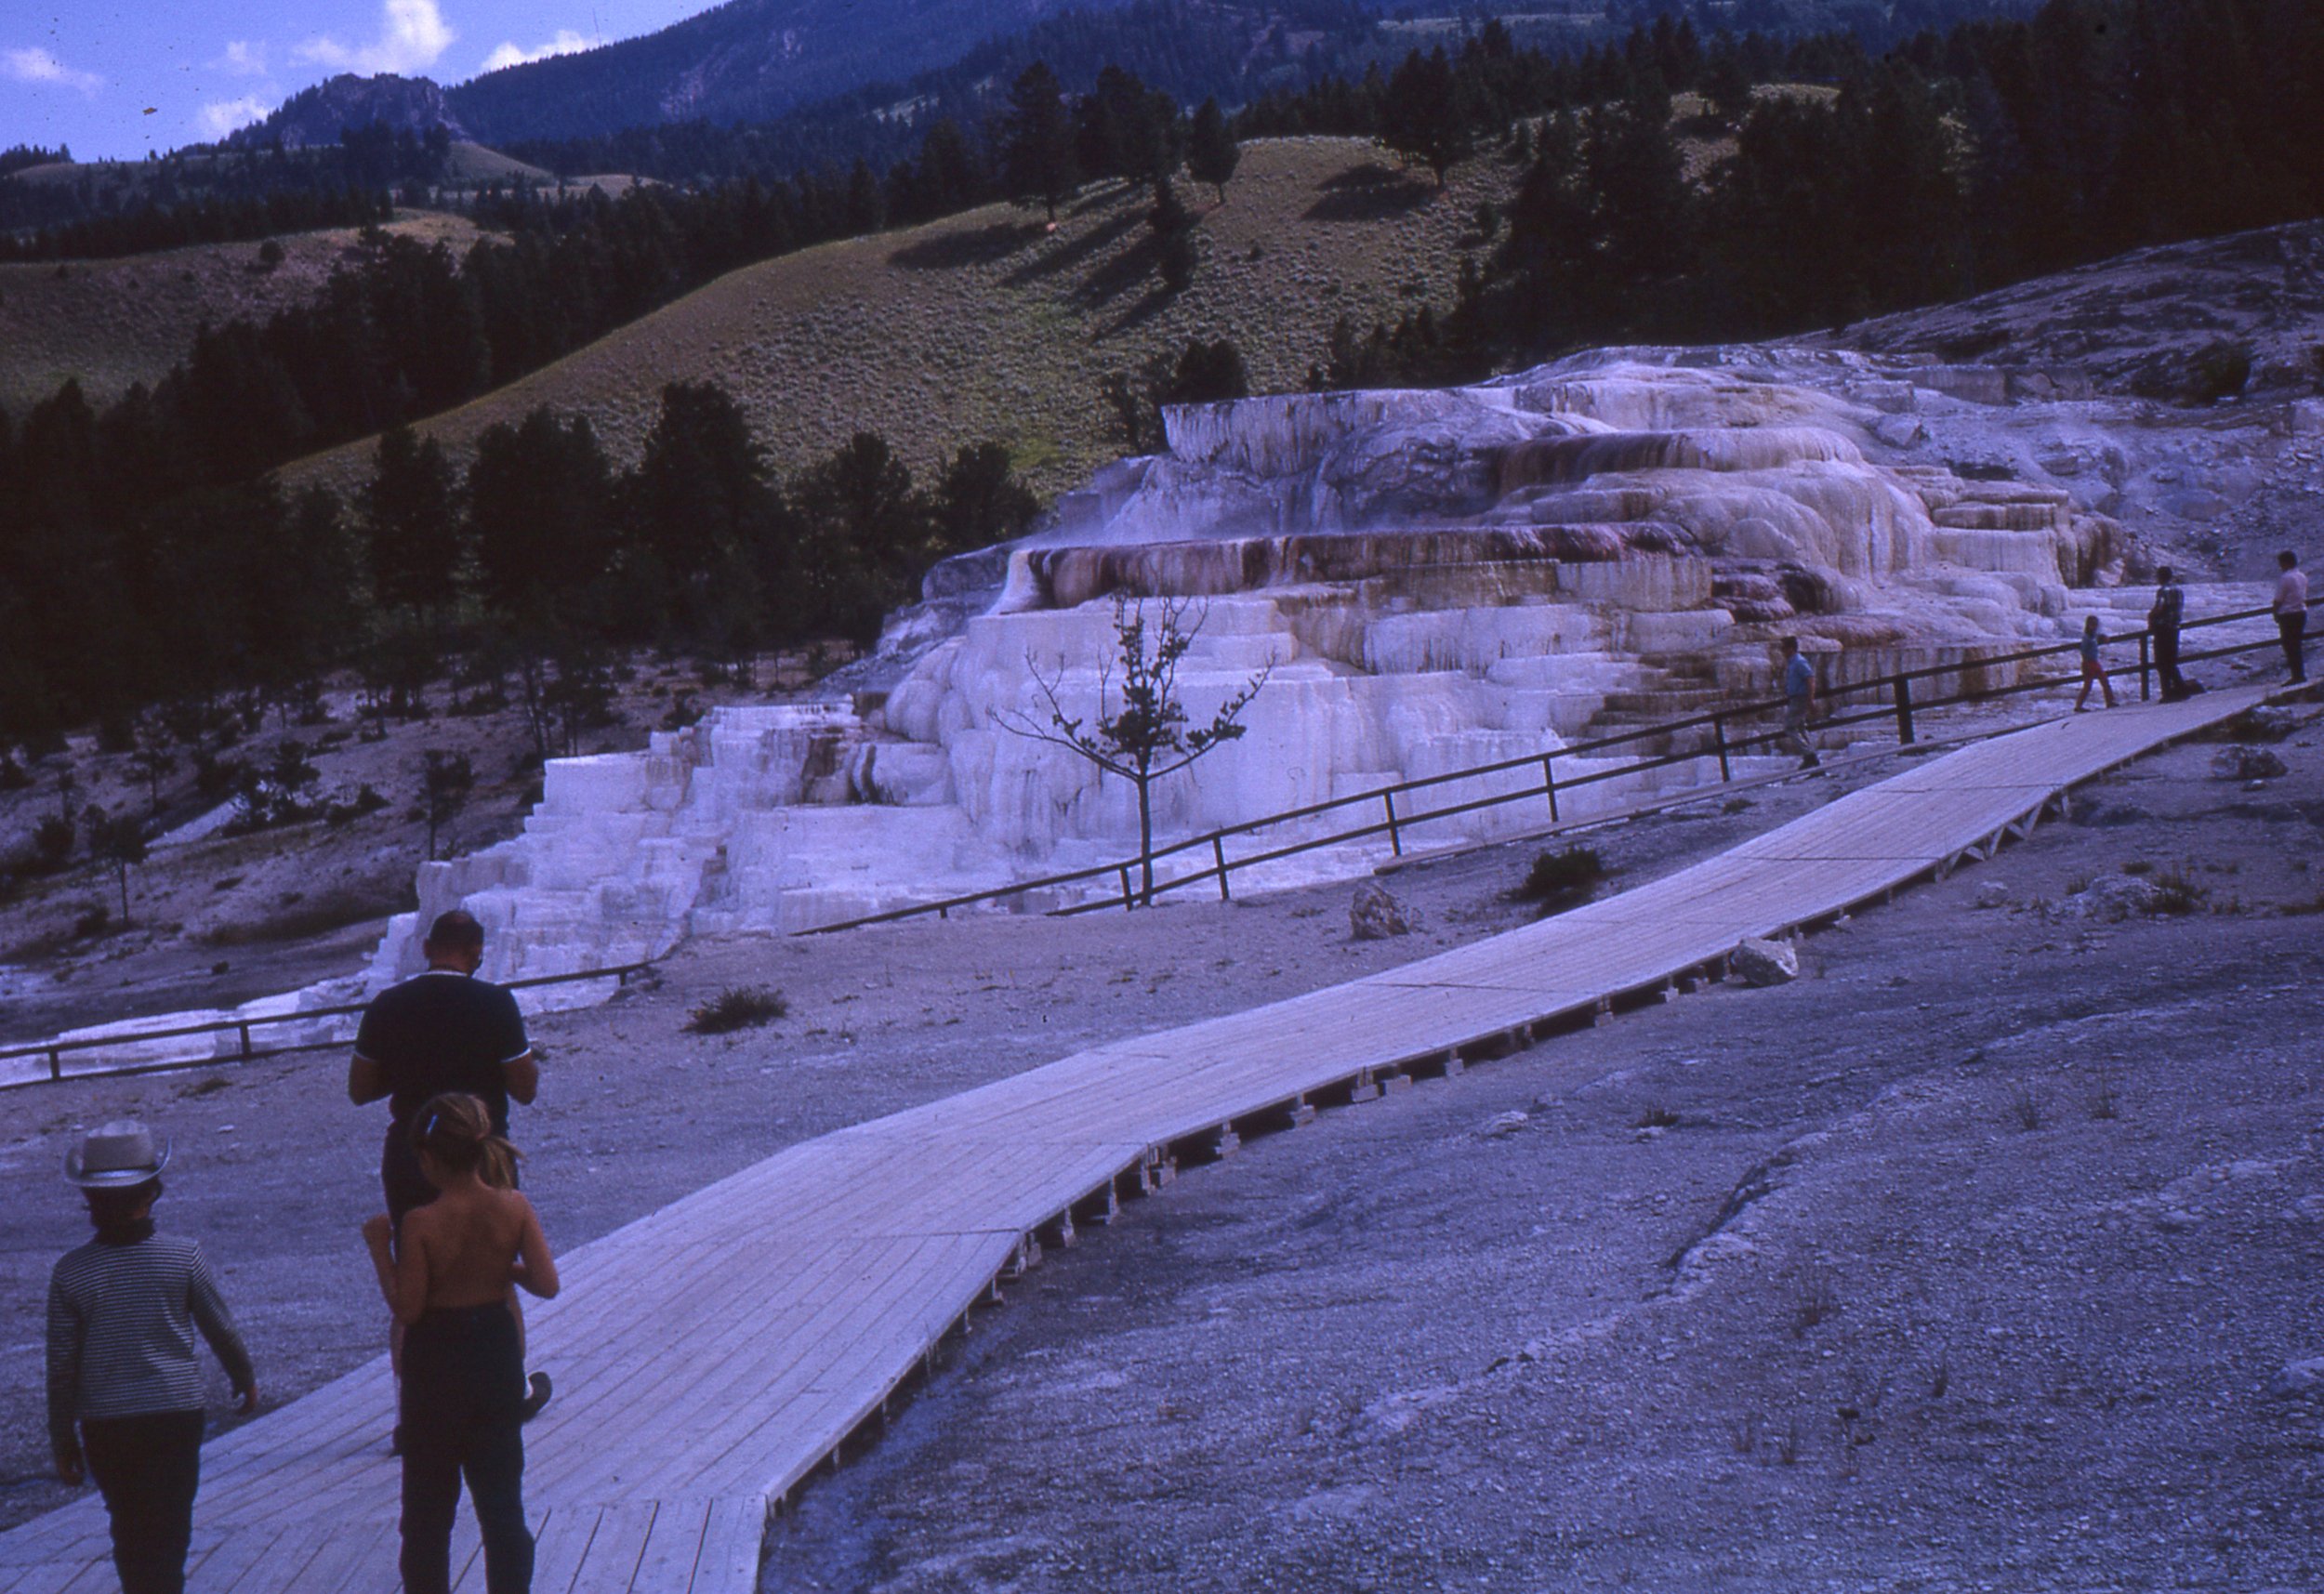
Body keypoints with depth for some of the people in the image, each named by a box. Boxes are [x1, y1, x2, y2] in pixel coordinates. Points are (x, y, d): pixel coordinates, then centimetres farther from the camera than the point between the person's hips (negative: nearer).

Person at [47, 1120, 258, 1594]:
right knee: (168, 1534, 3)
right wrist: (245, 1379, 22)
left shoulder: (70, 1272, -9)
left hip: (105, 1427, 1)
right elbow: (222, 1330, 2)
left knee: (128, 1529, 19)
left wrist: (63, 1439, 8)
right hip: (176, 1414, -1)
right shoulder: (183, 1257, -9)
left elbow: (61, 1365, -4)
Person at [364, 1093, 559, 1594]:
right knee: (502, 1494, 12)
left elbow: (406, 1307, -16)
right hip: (497, 1353, 3)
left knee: (428, 1500, 11)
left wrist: (381, 1248, -7)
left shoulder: (421, 1224, -18)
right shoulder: (515, 1209, -10)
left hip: (436, 1363, -3)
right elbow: (547, 1284, -9)